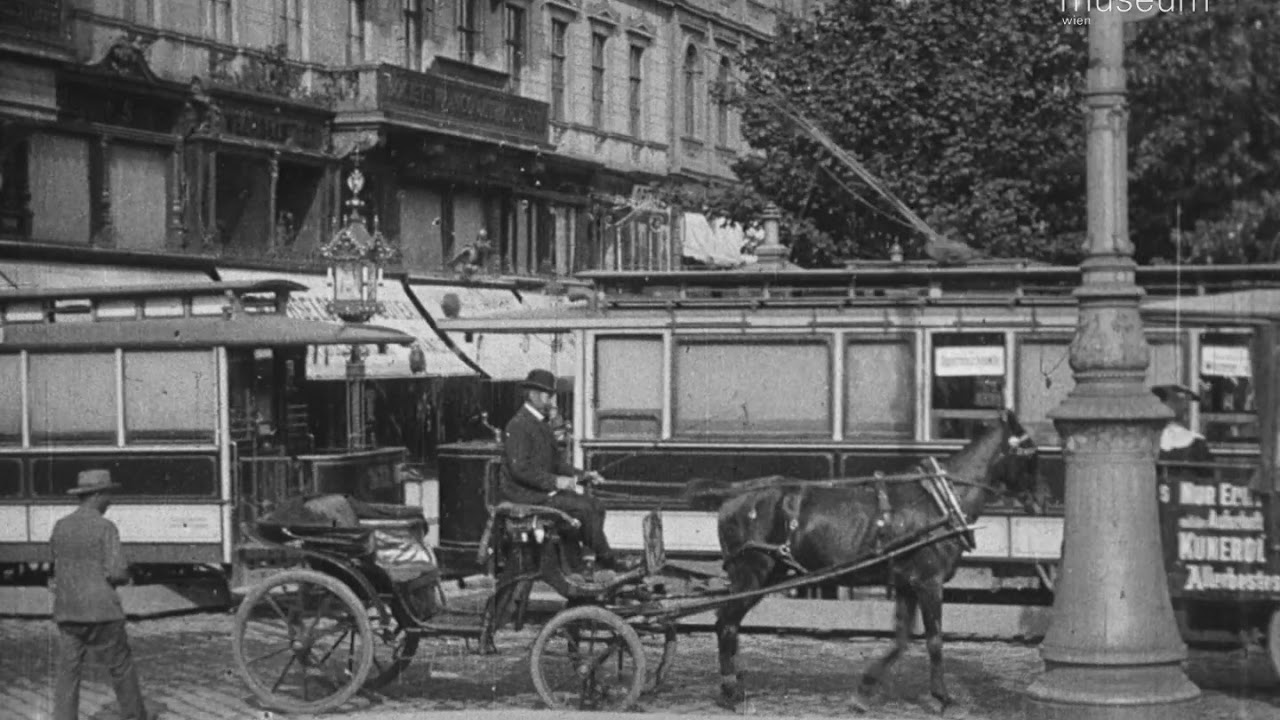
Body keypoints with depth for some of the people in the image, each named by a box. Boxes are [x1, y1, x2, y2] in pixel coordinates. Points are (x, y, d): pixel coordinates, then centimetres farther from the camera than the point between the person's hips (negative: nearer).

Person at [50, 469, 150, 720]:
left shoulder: (60, 527, 7)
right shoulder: (105, 527, -11)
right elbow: (118, 572, -17)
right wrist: (123, 577, 6)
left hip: (67, 612, 4)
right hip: (102, 610, -4)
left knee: (68, 673, 3)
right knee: (121, 668, 12)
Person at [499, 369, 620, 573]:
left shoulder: (543, 425, 17)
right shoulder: (518, 426, -14)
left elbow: (557, 462, 20)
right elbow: (520, 469, -22)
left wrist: (582, 475, 5)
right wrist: (555, 481, -24)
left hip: (544, 489, 10)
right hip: (525, 494, -10)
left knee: (596, 506, -3)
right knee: (582, 508, -21)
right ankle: (606, 561, -9)